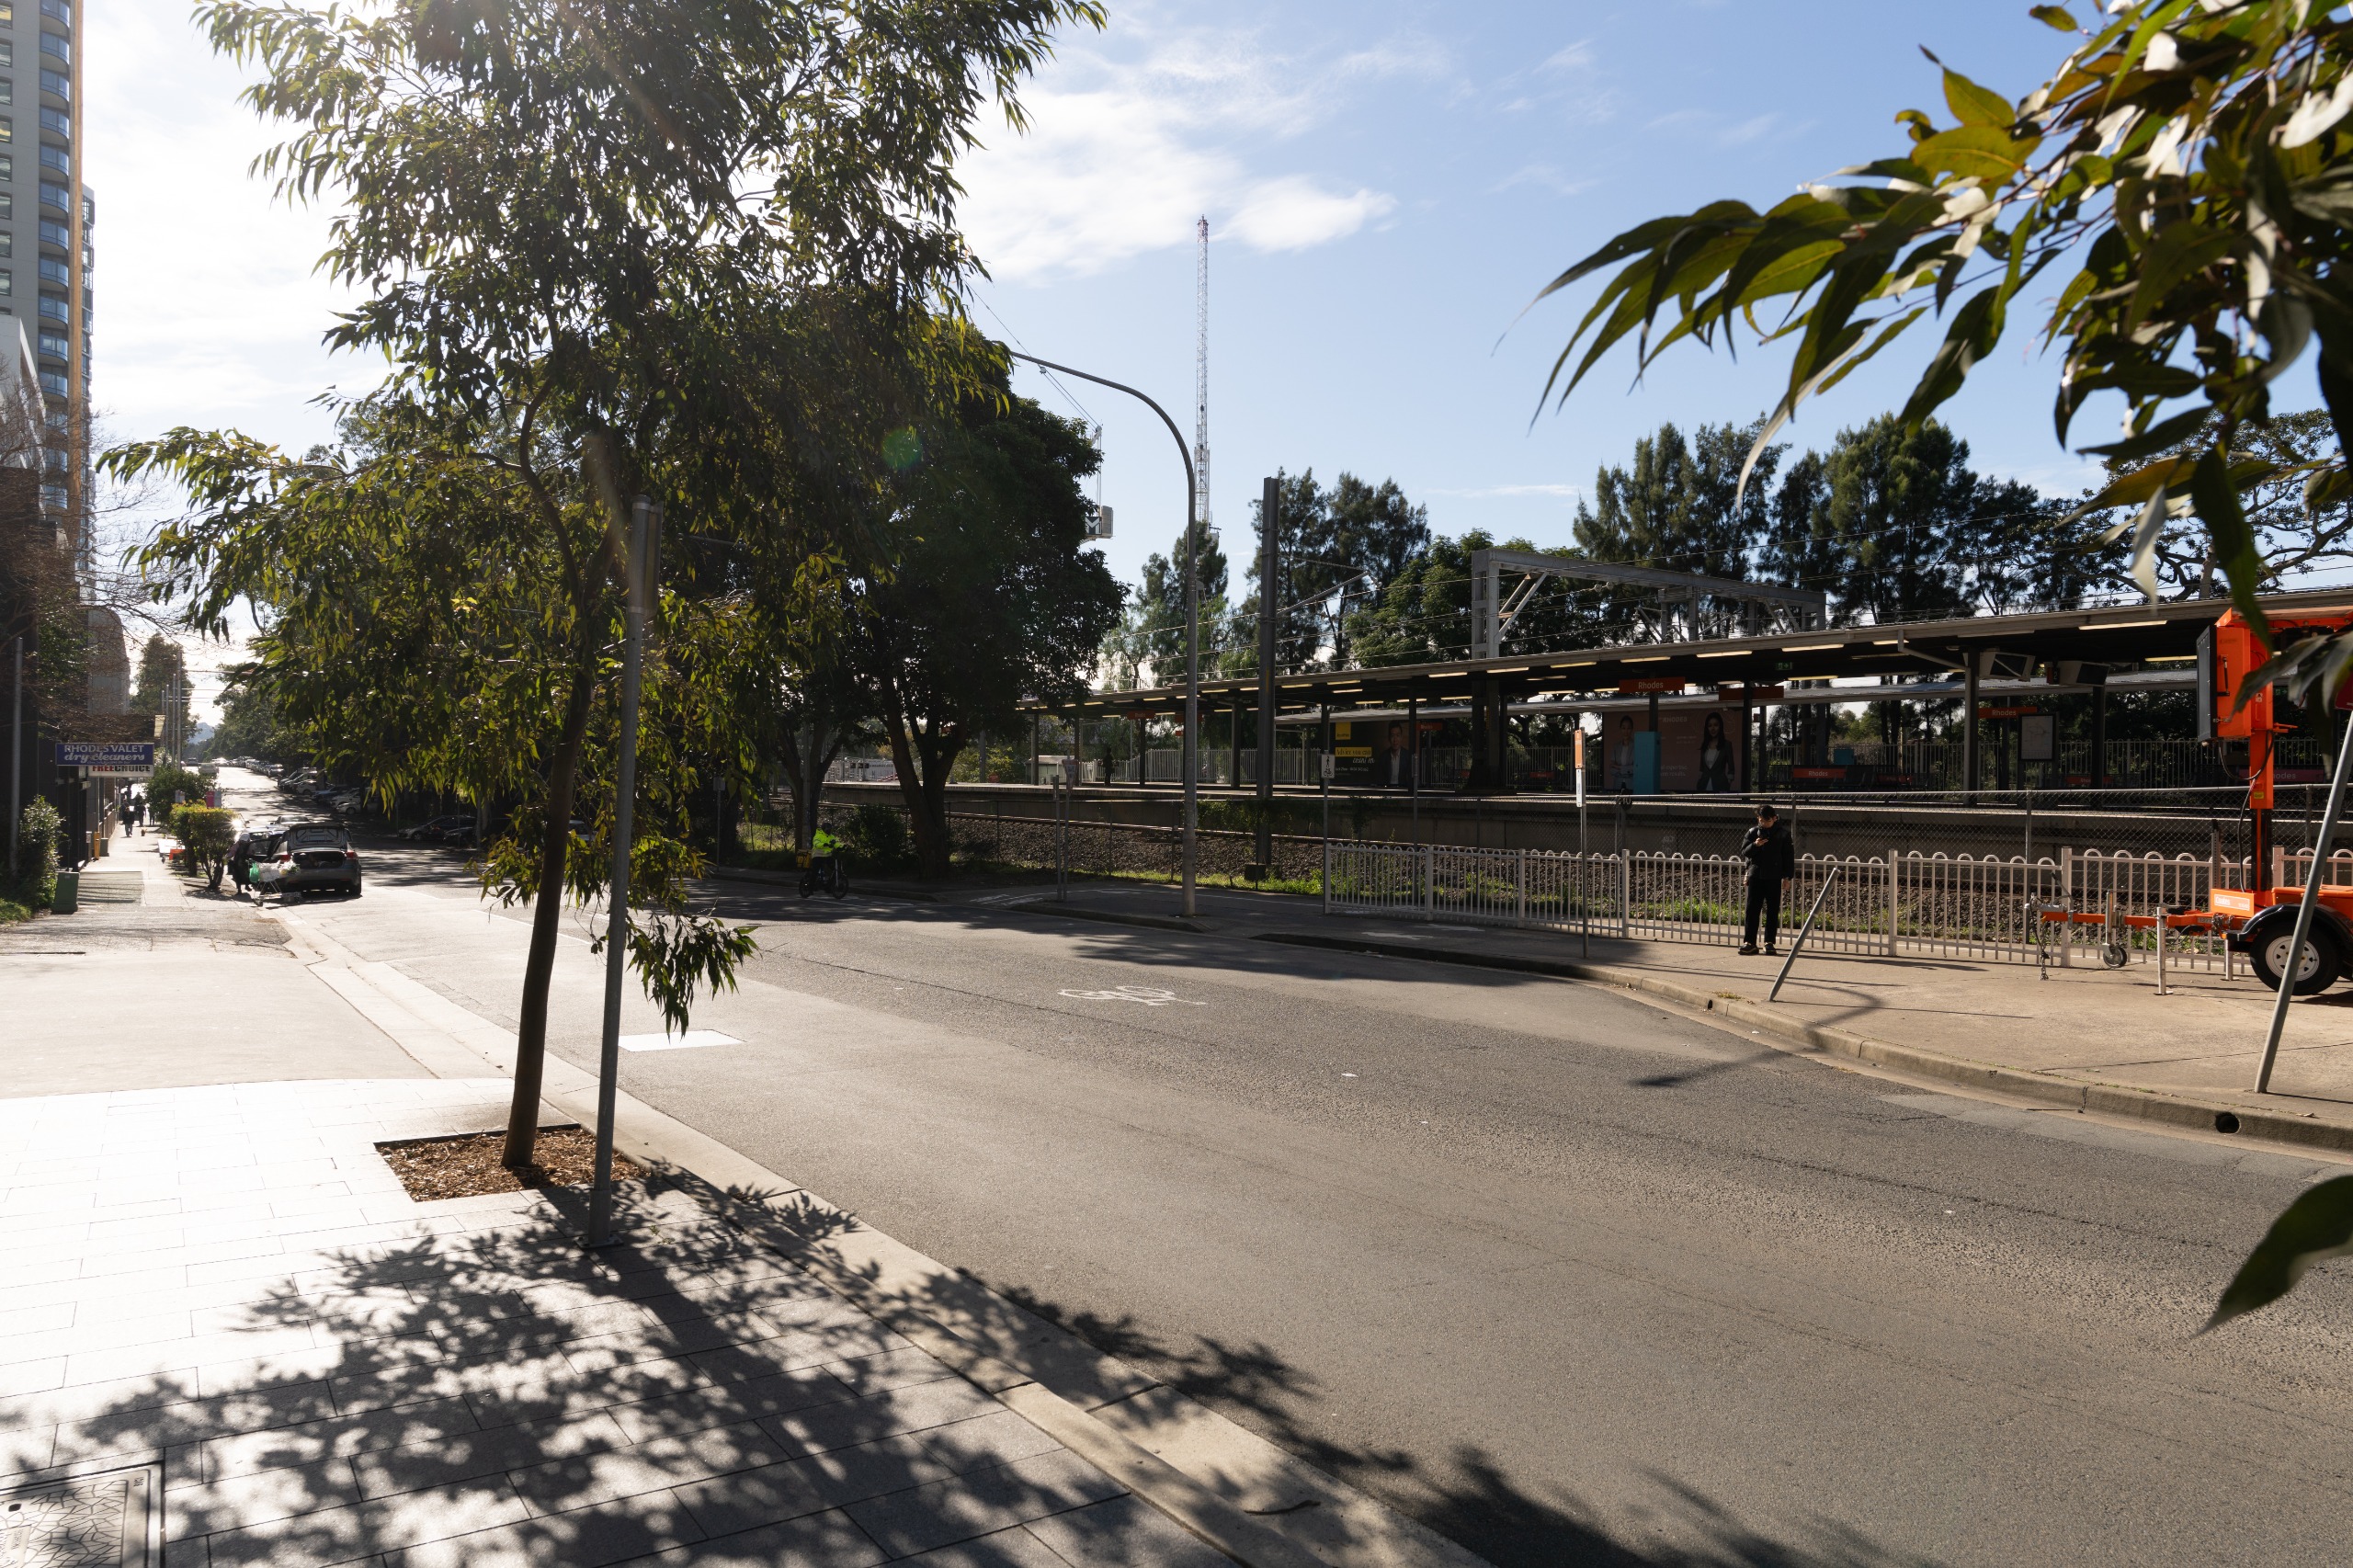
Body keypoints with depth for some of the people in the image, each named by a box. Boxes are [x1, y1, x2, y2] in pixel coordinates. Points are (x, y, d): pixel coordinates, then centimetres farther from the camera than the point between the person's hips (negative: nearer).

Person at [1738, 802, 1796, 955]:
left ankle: (1769, 942, 10)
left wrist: (1787, 877, -1)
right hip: (1756, 876, 1)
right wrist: (1755, 845, -16)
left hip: (1774, 878, -1)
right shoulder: (1753, 832, 5)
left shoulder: (1782, 834, 1)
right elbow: (1744, 852, 3)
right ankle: (1749, 942, -1)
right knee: (1752, 910, -2)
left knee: (1773, 912, 4)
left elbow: (1789, 856, 4)